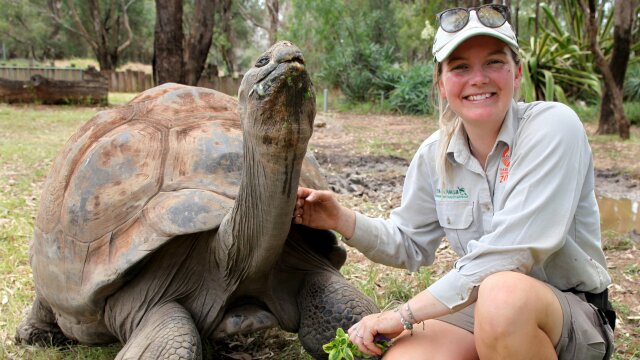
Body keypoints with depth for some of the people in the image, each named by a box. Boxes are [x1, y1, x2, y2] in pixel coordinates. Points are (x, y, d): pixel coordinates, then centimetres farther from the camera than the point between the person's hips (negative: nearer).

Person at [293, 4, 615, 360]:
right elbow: (410, 243, 12)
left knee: (503, 293, -38)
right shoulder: (435, 154, -1)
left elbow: (508, 253, -27)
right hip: (479, 306, 5)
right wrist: (343, 220, -7)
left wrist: (405, 314, -24)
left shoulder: (552, 126, -18)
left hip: (572, 308, -4)